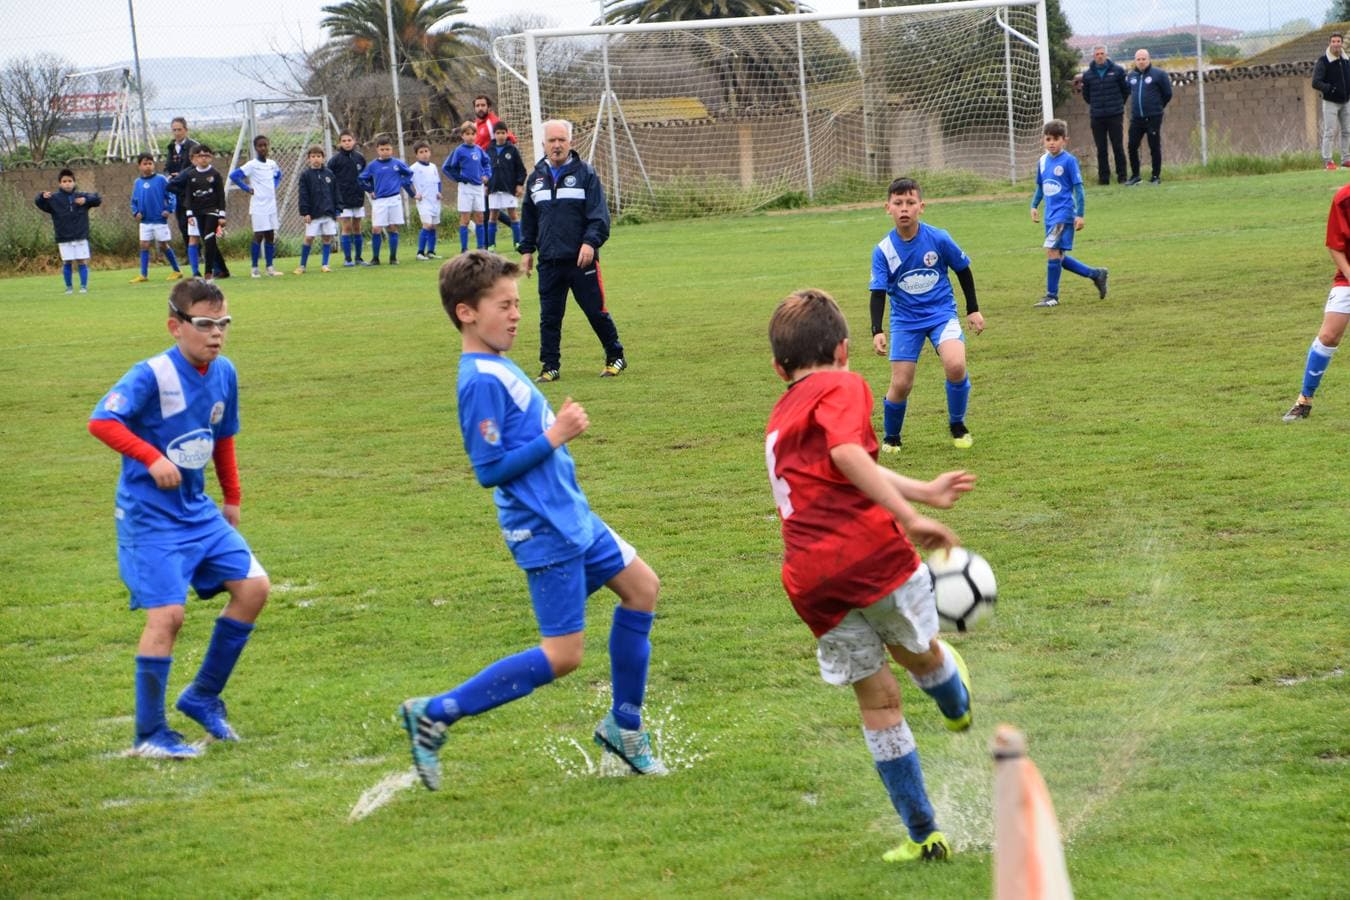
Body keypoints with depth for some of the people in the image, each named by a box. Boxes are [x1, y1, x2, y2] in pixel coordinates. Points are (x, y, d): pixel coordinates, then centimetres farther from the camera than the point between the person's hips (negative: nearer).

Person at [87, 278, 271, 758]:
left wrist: (232, 498, 20)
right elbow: (101, 421, -29)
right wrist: (152, 457, -37)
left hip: (198, 511, 8)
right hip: (150, 517, -7)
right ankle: (149, 734, 0)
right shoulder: (151, 375, -18)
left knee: (253, 587, 2)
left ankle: (203, 697, 17)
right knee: (167, 613, -14)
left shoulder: (223, 373, 4)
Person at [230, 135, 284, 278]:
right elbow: (233, 176, -15)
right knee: (259, 236, -6)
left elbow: (278, 175, 30)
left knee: (270, 236, 7)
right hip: (258, 207, -6)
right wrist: (247, 189, -12)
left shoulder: (272, 164, 9)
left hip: (271, 205, 6)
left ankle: (270, 267, 13)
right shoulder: (252, 165, -9)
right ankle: (255, 268, 1)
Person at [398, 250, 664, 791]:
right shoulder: (481, 381, -21)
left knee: (641, 586, 17)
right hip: (544, 532, -10)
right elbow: (489, 469, -23)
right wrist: (554, 437, -20)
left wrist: (561, 425, 8)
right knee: (562, 655, -8)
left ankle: (624, 727, 26)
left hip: (570, 516, 10)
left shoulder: (499, 366, 10)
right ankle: (435, 715, -1)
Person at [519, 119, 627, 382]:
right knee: (549, 317, 2)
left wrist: (590, 242, -19)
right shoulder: (536, 178, 11)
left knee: (596, 312, 3)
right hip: (549, 262, 3)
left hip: (581, 259, -3)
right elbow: (528, 219, 19)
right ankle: (550, 367, 9)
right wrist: (526, 249, 14)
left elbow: (599, 215, -6)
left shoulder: (585, 174, -1)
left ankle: (615, 357, 18)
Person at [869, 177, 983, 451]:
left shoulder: (938, 239, -11)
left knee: (955, 365, -26)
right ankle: (890, 438, 22)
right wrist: (877, 331, -21)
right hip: (905, 320, 1)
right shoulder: (883, 251, -10)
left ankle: (957, 426, 0)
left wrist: (973, 309, 8)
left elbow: (963, 270, 4)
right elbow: (878, 293, -9)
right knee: (900, 385, -6)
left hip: (942, 313, -1)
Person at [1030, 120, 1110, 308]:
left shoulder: (1069, 161, -10)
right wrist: (1034, 206, 11)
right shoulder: (1043, 161, 9)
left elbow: (1078, 188, -9)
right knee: (1059, 257, 9)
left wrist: (1080, 215, -11)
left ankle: (1052, 295, -4)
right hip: (1050, 215, 7)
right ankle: (1096, 275, 24)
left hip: (1064, 214, -7)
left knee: (1052, 251, -14)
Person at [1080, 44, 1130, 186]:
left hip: (1115, 115, -2)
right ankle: (1103, 177, 8)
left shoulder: (1117, 71, 0)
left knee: (1118, 147, 0)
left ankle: (1122, 176, 6)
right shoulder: (1088, 74, 4)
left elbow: (1126, 89, 10)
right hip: (1097, 116, 2)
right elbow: (1086, 95, 17)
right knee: (1101, 149, 3)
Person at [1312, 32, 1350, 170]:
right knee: (1329, 132, -8)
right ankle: (1327, 161, -3)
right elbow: (1316, 83, -16)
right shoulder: (1323, 61, -12)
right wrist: (1331, 89, -28)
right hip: (1330, 102, -6)